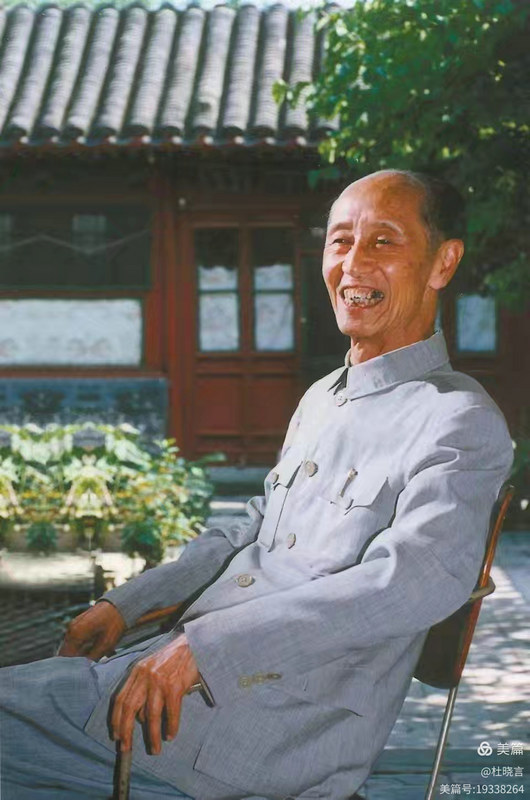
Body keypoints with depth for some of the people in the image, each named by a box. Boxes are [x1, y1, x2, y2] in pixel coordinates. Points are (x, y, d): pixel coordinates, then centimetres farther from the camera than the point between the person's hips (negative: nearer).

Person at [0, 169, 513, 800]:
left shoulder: (462, 423, -10)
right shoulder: (320, 399, 20)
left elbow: (416, 579, -26)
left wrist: (206, 643, -32)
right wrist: (125, 604, 18)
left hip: (286, 726, -9)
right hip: (189, 673, 9)